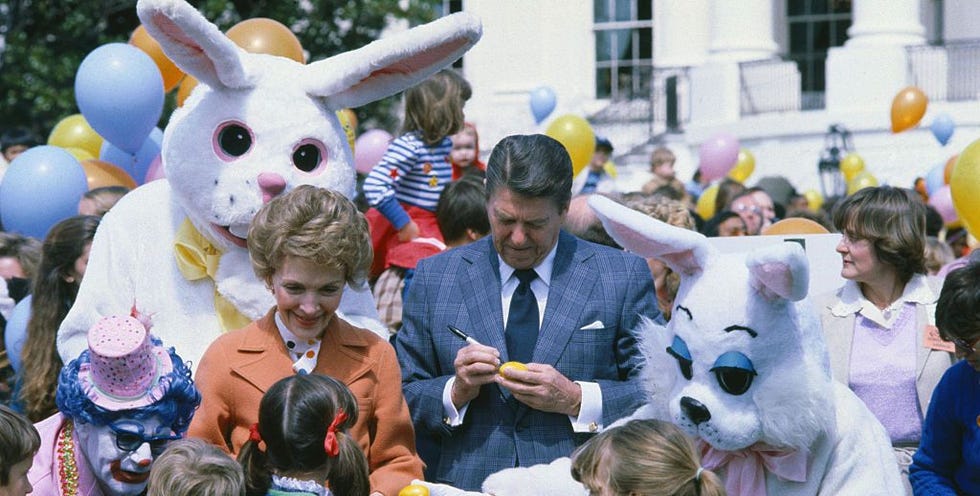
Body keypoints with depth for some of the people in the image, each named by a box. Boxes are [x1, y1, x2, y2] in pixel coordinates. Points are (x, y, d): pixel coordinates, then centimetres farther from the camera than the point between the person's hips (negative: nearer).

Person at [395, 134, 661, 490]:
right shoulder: (434, 278, 10)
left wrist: (576, 400, -9)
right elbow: (403, 398, 11)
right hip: (469, 484, 1)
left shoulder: (624, 276, 6)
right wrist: (455, 392, -7)